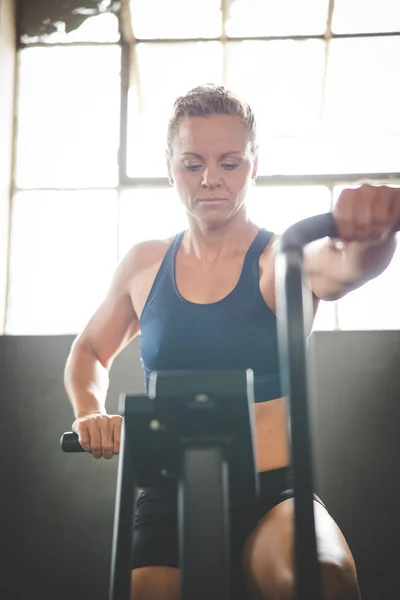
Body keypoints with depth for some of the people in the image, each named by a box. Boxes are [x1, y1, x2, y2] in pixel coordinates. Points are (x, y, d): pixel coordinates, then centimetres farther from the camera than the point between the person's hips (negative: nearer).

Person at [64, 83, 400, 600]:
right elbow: (89, 351, 21)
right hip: (167, 503, 4)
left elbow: (346, 266, -27)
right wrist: (90, 412, 1)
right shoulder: (143, 265, 6)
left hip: (274, 497, -3)